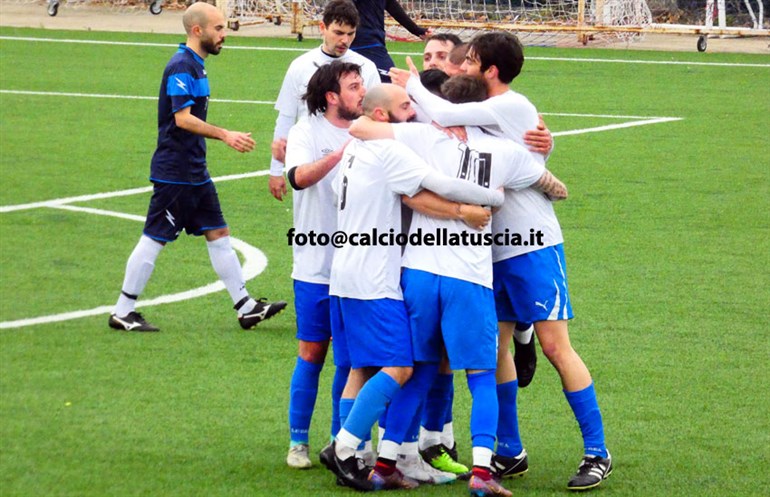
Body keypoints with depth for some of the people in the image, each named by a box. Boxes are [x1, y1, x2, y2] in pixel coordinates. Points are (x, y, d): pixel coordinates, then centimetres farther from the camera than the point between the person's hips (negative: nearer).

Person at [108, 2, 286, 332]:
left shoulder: (195, 66, 13)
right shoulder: (181, 66, -17)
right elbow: (183, 118, -24)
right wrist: (225, 135, -26)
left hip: (194, 172, 10)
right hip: (174, 172, -10)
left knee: (218, 234, 9)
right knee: (154, 239, -3)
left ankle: (246, 308, 12)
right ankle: (123, 313, 5)